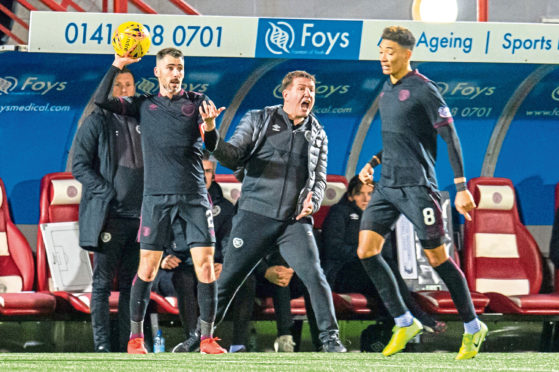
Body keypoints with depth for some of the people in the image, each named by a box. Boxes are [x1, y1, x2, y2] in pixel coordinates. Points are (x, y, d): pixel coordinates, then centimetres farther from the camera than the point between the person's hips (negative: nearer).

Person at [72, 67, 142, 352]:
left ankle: (128, 343, 9)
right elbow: (79, 166, -3)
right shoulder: (97, 122, 2)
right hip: (108, 215, -4)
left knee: (132, 284, 6)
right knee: (103, 283, -3)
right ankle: (102, 346, -4)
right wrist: (108, 193, -13)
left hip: (140, 216, 5)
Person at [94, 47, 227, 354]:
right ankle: (135, 337, 4)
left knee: (205, 265, -5)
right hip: (157, 196, -1)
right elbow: (101, 100, -1)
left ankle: (207, 338, -2)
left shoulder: (197, 101, 10)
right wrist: (118, 65, -3)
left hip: (195, 196, 1)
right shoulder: (144, 105, 10)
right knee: (148, 267, -3)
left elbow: (211, 146, 1)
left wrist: (210, 124, -20)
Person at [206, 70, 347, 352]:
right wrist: (213, 139, -19)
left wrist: (313, 200, -3)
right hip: (255, 214, -1)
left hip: (295, 222, 2)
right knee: (227, 279, 0)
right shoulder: (259, 120, 7)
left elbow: (320, 178, 19)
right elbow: (234, 158, 1)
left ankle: (330, 337, -8)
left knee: (314, 276, -15)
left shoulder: (317, 135, 15)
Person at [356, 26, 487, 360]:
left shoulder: (423, 90, -10)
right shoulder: (388, 89, 15)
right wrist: (373, 163, 15)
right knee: (367, 251, -4)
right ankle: (404, 322, 6)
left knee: (437, 257, -4)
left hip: (417, 186, -8)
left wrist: (462, 188, -16)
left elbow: (450, 137, -12)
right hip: (387, 185, 8)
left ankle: (473, 327, 9)